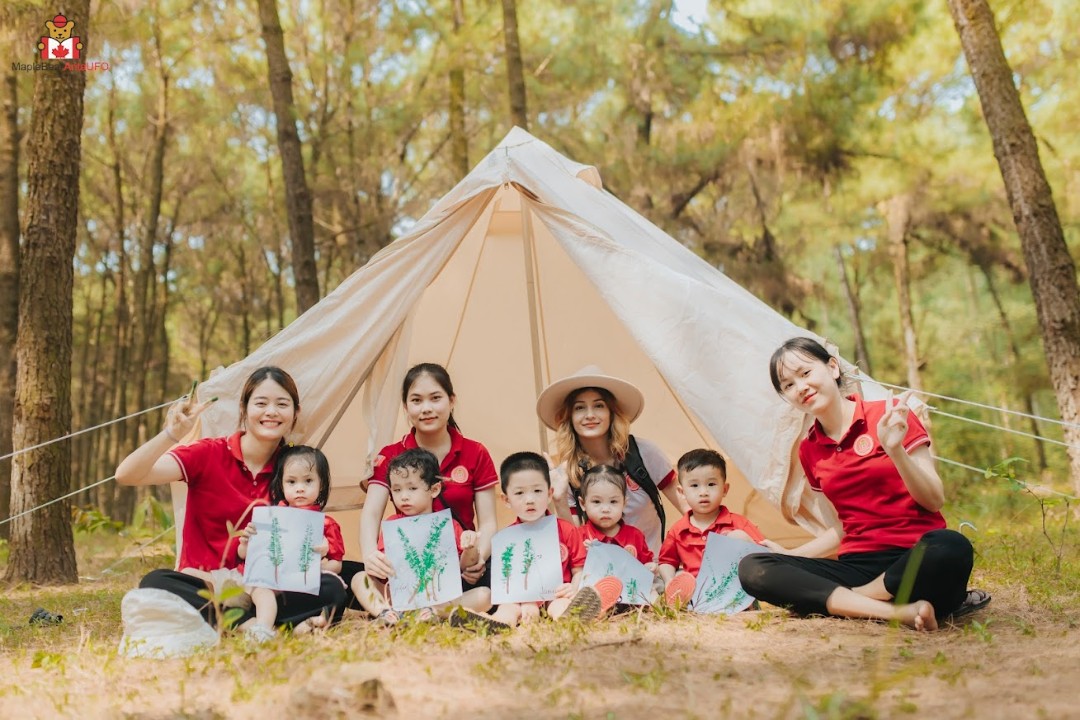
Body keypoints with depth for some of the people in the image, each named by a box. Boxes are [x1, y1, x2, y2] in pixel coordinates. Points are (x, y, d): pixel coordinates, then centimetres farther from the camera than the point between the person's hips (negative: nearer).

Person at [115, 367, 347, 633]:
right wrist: (172, 433, -34)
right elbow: (126, 476, -18)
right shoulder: (209, 454, -7)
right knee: (156, 584, -34)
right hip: (201, 583, -2)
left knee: (332, 590, -25)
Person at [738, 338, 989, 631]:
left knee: (951, 548, -40)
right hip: (858, 565, 5)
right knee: (752, 570, -19)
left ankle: (849, 600, -18)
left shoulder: (889, 416, -2)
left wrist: (895, 450, -20)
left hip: (915, 561, -4)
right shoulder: (808, 451, 12)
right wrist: (790, 554, 12)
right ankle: (895, 610, -28)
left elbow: (934, 501, -6)